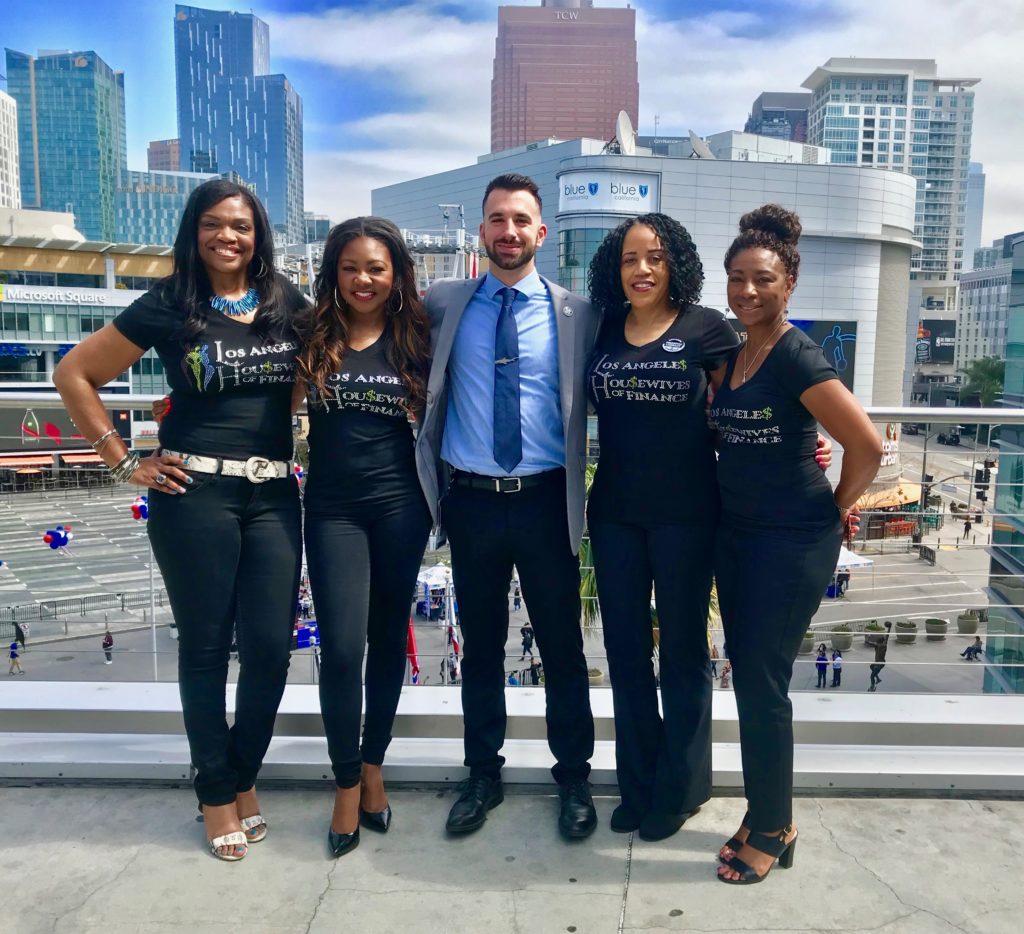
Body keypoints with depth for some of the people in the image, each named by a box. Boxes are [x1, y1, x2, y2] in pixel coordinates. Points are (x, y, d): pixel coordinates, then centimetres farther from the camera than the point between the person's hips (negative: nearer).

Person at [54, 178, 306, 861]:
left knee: (271, 646, 2)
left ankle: (245, 776, 27)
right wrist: (124, 462, 0)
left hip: (274, 495, 3)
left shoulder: (288, 303, 7)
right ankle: (218, 793, 24)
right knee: (205, 646, 6)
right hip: (195, 494, -2)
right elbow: (74, 375, 5)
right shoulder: (166, 307, 0)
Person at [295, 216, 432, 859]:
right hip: (334, 508, -1)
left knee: (389, 639, 11)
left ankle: (373, 766, 30)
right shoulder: (313, 336, 1)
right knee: (342, 649, -5)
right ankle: (347, 786, 13)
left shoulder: (415, 338, 2)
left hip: (401, 505, 1)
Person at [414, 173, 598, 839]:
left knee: (563, 645, 9)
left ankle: (574, 777, 28)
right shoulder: (444, 305, 4)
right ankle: (483, 775, 31)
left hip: (546, 501, -1)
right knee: (481, 644, 13)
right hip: (471, 500, 1)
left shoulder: (577, 315, 1)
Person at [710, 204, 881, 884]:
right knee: (749, 675, 13)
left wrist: (837, 508, -4)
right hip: (736, 534, 8)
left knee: (762, 685, 0)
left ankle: (769, 830, 20)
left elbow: (867, 447, -17)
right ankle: (774, 816, 30)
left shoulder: (797, 357, -15)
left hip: (794, 541, -8)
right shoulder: (733, 356, 8)